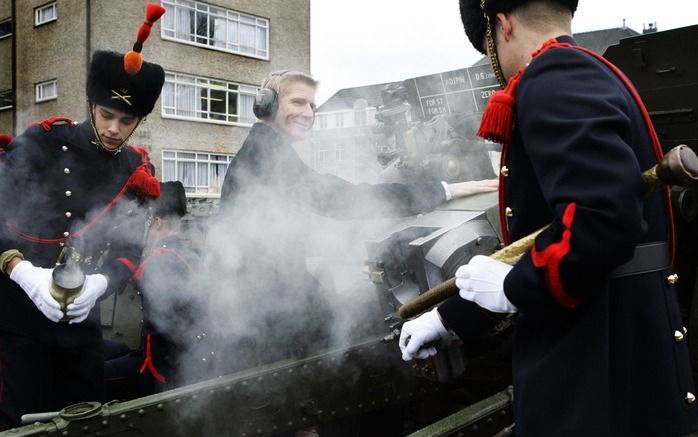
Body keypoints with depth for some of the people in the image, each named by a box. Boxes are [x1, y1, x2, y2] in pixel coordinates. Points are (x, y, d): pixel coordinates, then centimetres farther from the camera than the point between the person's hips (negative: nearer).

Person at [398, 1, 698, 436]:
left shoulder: (555, 79, -16)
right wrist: (449, 319, 19)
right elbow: (541, 237, 17)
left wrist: (513, 287, -16)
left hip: (600, 375, -9)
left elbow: (605, 218, -32)